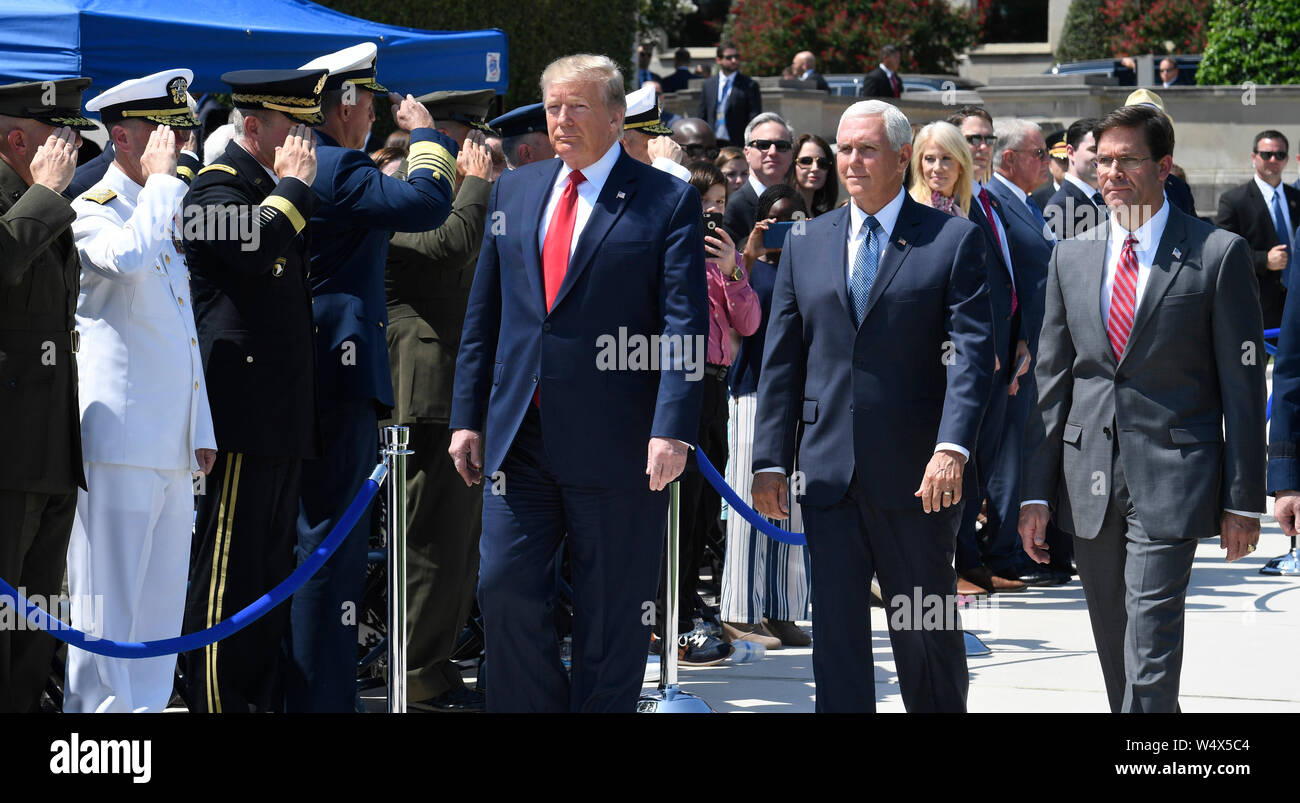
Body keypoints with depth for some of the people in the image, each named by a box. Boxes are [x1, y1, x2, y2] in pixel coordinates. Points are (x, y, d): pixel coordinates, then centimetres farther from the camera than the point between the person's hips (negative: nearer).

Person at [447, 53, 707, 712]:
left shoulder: (668, 202, -2)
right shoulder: (514, 192, 13)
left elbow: (685, 324, -9)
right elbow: (483, 314, 16)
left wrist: (672, 429, -19)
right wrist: (467, 417, 11)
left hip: (615, 440, -4)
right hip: (519, 436, 4)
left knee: (611, 617, 3)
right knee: (506, 589, -1)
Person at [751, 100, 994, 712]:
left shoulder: (954, 240, 0)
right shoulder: (806, 243, 11)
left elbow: (973, 352, -9)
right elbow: (782, 360, 10)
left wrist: (952, 448, -22)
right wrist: (771, 460, 3)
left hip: (916, 477, -3)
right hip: (829, 474, 3)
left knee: (926, 630, 8)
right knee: (836, 628, 1)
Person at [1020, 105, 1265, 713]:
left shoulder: (1218, 254, -3)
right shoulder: (1071, 257, 10)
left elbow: (1243, 386, -2)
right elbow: (1051, 381, 11)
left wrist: (1243, 500, -5)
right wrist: (1036, 492, 5)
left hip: (1171, 477, -5)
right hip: (1088, 481, 5)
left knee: (1151, 647, -12)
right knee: (1114, 647, 11)